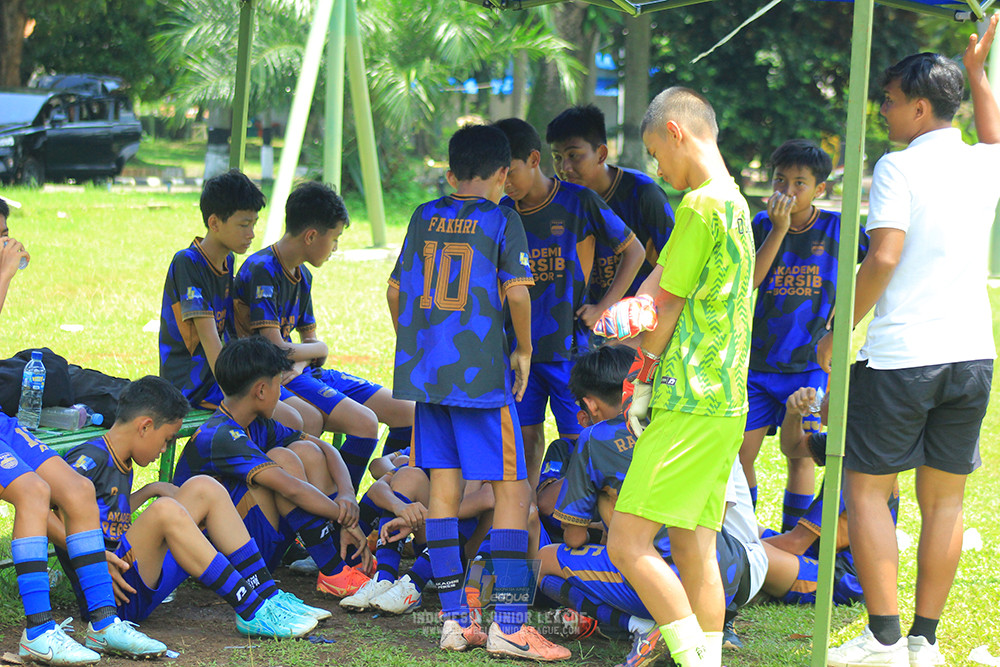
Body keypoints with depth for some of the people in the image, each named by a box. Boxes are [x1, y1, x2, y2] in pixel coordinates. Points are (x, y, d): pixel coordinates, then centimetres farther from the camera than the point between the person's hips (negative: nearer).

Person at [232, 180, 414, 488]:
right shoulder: (261, 271, -17)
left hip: (304, 372, 9)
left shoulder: (301, 276, 13)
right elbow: (275, 350, -22)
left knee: (407, 412, 0)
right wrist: (320, 350, -2)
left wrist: (303, 357, -6)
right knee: (364, 422, -28)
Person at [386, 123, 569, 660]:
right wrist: (523, 352, 3)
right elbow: (516, 292, -11)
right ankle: (508, 623, -6)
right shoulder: (502, 220, -2)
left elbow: (395, 290, 13)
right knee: (512, 490, 0)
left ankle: (455, 619, 8)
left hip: (425, 371, 5)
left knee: (443, 487, 8)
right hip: (481, 370, -5)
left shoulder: (424, 218, 11)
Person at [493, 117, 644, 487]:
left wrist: (602, 307, -5)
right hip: (520, 345, 4)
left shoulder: (578, 202, -7)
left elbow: (634, 251, 2)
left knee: (576, 440, -2)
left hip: (568, 344, -4)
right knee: (526, 436, 6)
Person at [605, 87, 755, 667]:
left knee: (628, 542, -11)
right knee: (694, 549, 10)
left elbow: (667, 304, -8)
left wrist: (643, 381, 3)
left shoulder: (700, 206, -13)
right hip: (725, 402, 10)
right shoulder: (736, 204, 17)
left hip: (691, 404, -10)